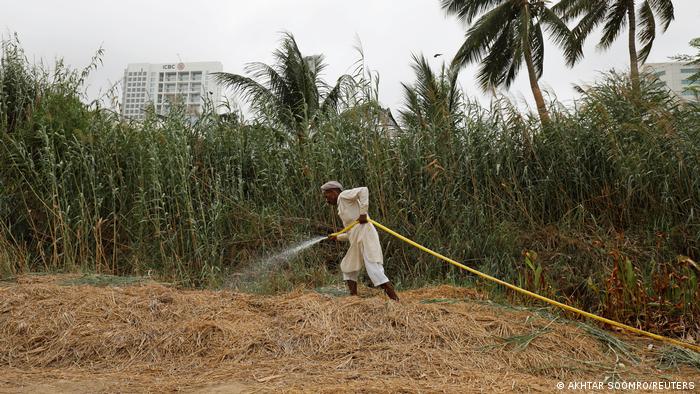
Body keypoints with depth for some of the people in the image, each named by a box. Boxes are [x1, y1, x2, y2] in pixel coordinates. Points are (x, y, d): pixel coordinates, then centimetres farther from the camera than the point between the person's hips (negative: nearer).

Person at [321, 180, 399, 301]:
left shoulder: (344, 195, 2)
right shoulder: (342, 206, 28)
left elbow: (363, 190, -16)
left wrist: (363, 213, -19)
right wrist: (338, 237, 33)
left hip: (365, 235, -10)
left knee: (375, 271, -14)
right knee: (348, 268, 19)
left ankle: (395, 300, -16)